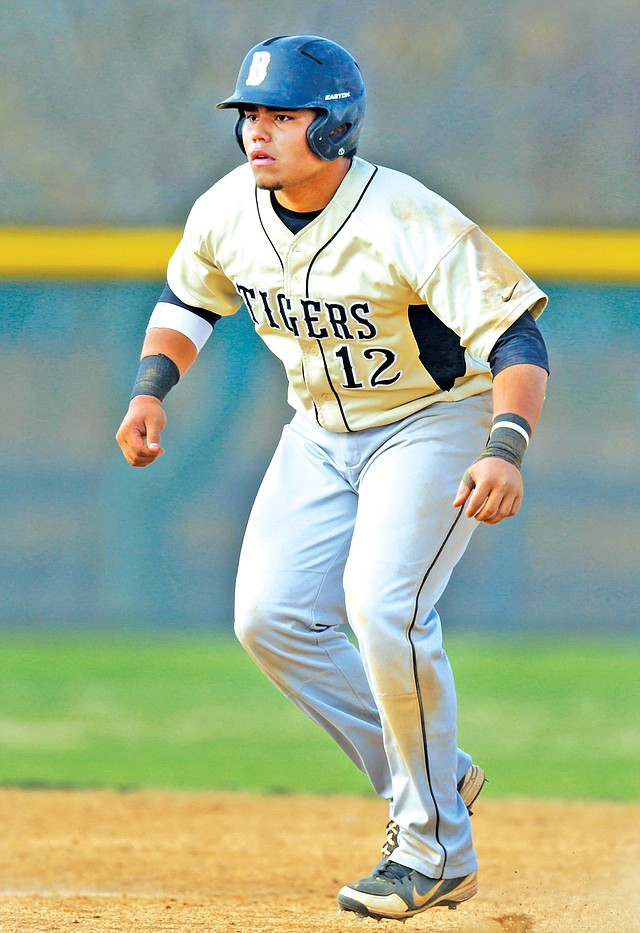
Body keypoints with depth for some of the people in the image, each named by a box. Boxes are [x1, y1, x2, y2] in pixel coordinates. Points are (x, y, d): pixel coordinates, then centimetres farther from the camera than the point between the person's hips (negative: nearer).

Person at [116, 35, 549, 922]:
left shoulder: (411, 225, -29)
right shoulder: (226, 214, -9)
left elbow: (517, 340, -31)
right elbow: (187, 301, 12)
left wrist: (505, 451, -46)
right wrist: (151, 389, -5)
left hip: (435, 424, -7)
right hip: (322, 431, 7)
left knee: (383, 607, -24)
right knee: (271, 616, -4)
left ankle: (437, 848, -10)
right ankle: (428, 776, 14)